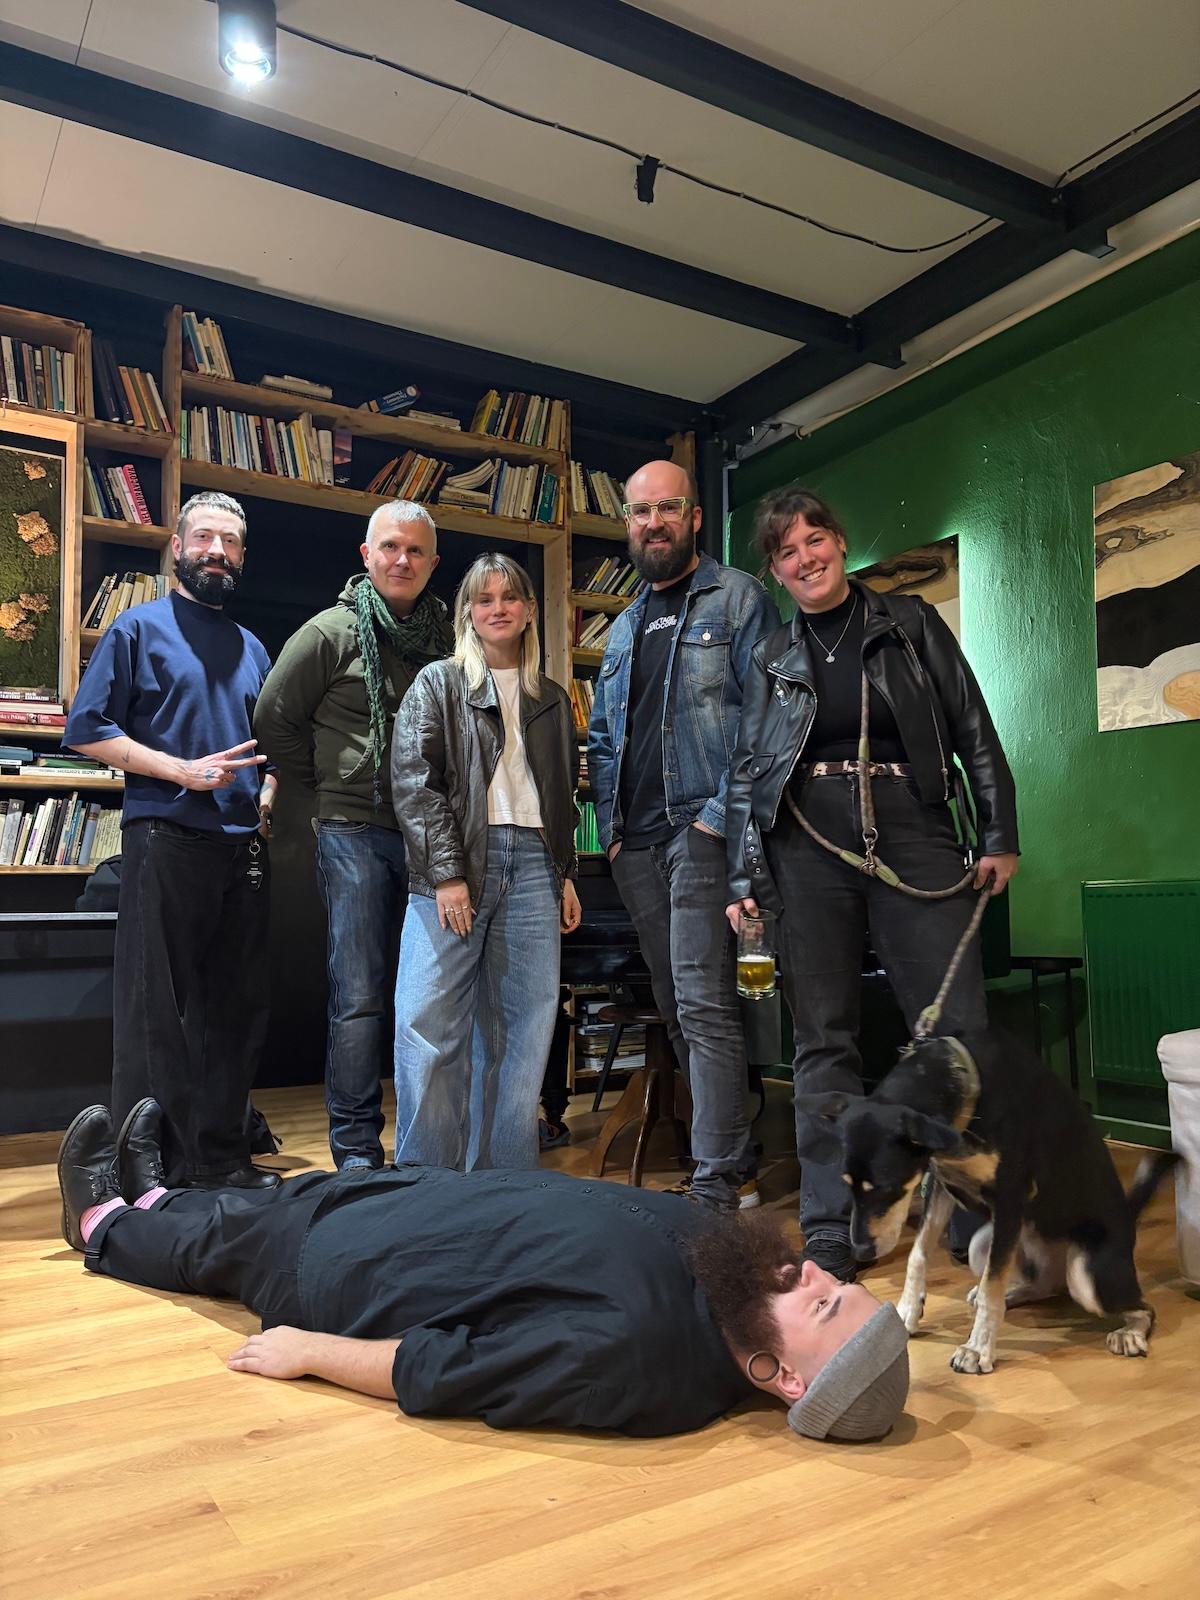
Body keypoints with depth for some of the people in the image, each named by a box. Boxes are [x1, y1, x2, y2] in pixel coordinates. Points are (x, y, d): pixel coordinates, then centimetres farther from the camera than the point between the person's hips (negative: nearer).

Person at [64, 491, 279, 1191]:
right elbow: (86, 728, -4)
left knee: (239, 1010, 9)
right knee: (158, 1014, -2)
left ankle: (222, 1156, 20)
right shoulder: (140, 627, 3)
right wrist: (182, 771, -13)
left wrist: (266, 795, 6)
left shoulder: (253, 648, 19)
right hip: (165, 840, -5)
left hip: (244, 847, 6)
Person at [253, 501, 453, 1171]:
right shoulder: (332, 632, 0)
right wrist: (335, 783, 6)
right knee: (361, 996, -3)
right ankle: (357, 1152, 7)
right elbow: (274, 720, 4)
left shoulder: (451, 638, 11)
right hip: (357, 832, -4)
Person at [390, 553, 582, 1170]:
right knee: (431, 1030, -7)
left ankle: (504, 1181, 14)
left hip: (532, 865, 4)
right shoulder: (437, 684, 6)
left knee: (521, 1031, 3)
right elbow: (413, 780, -4)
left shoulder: (552, 700, 19)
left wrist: (566, 875, 14)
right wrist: (446, 874, -13)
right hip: (454, 867, -3)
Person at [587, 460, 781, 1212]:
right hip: (637, 842, 7)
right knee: (675, 1008, 11)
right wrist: (611, 825, 11)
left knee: (704, 1005, -11)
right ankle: (734, 1156, 24)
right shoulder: (623, 628, 23)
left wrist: (724, 813, -16)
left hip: (702, 830, -7)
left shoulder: (738, 597, 2)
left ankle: (720, 1183, -4)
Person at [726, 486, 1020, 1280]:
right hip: (808, 846, 1)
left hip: (913, 835, -1)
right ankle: (832, 1230, 11)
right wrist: (743, 880, 6)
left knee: (960, 1027, -5)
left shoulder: (911, 623, 10)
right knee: (824, 1039, 2)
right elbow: (747, 773, 13)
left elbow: (974, 731, 8)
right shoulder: (772, 657, 14)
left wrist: (1000, 836, 2)